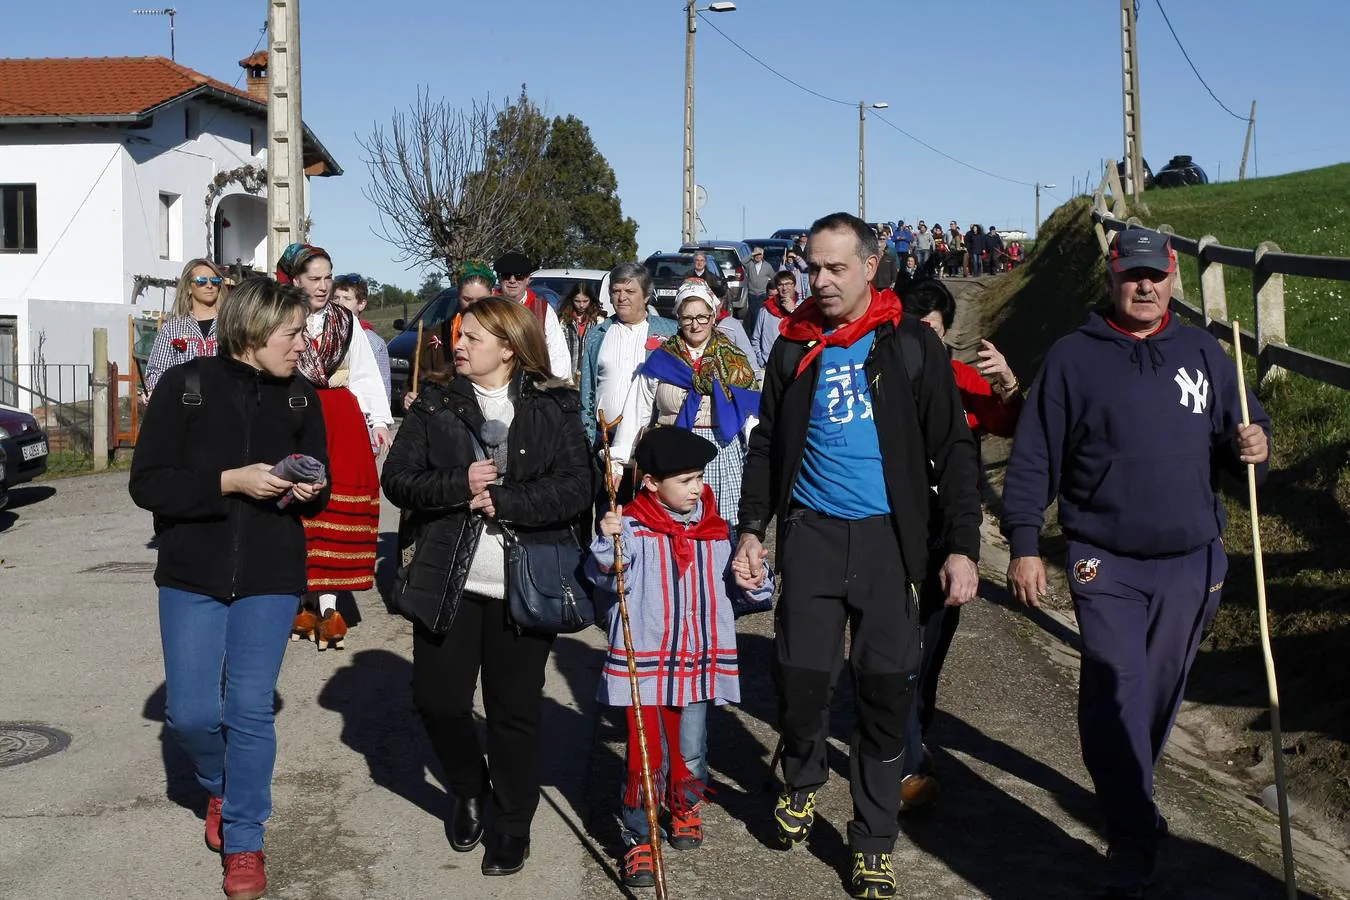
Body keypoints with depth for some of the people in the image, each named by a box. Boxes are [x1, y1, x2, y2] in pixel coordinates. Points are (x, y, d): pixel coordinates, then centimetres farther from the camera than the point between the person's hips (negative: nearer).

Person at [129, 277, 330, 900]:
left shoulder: (301, 397, 4)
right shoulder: (185, 386, -6)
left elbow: (319, 489, 12)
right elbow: (147, 483, -10)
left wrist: (308, 492, -12)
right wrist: (231, 482, -21)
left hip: (271, 578, 1)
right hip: (192, 575, -1)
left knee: (251, 710, 2)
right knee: (190, 713, 0)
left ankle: (243, 842, 17)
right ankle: (220, 787, 33)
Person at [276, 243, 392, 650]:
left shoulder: (346, 322, 11)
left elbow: (366, 374, 10)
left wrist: (379, 420, 2)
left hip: (341, 422, 2)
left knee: (336, 507, -4)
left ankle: (326, 604, -3)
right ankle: (302, 601, 8)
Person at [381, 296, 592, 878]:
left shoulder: (553, 409, -1)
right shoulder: (435, 403, 4)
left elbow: (576, 489, -10)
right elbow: (397, 477, -1)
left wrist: (502, 500, -19)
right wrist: (460, 485, -17)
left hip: (523, 583, -2)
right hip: (446, 577, 2)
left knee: (515, 708, 6)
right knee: (436, 697, 5)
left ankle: (512, 824, 24)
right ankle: (468, 790, 34)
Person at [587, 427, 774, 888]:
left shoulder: (717, 532, 7)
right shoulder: (632, 528, -8)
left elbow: (735, 589, 16)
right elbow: (603, 577, -17)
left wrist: (756, 582, -6)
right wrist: (607, 544, -36)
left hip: (699, 664, 4)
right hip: (644, 664, -4)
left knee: (691, 753, 13)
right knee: (647, 758, 1)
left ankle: (685, 807, 42)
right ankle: (639, 840, 18)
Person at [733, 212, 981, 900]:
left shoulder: (911, 345, -1)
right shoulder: (794, 347, 6)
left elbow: (952, 450, -1)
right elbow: (767, 445, 12)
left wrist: (962, 545, -7)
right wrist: (752, 528, 3)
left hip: (888, 536, -1)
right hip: (811, 533, 2)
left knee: (886, 689, 2)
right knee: (799, 675, -1)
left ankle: (874, 843, 16)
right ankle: (802, 780, 31)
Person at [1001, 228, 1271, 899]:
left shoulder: (1203, 353, 10)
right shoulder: (1073, 358, 0)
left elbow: (1237, 435, 16)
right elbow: (1034, 458, -1)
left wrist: (1251, 447, -9)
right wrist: (1023, 546, -7)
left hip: (1191, 562, 4)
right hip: (1106, 565, -3)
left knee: (1160, 690, 14)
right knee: (1117, 691, -11)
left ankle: (1128, 798, 37)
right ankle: (1131, 844, -4)